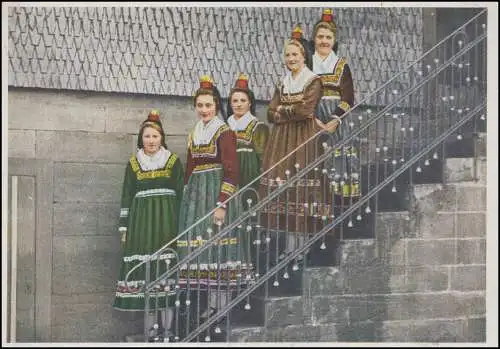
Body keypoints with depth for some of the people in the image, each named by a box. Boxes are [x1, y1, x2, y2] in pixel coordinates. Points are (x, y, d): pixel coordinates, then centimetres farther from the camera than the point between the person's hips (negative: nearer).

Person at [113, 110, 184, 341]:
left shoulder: (174, 161, 8)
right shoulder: (133, 164, 12)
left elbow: (182, 194, 6)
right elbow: (126, 198, 12)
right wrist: (124, 228, 6)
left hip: (167, 222, -1)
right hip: (141, 223, 2)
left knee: (167, 269, -7)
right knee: (144, 271, -4)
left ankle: (168, 326, -2)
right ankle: (150, 327, 3)